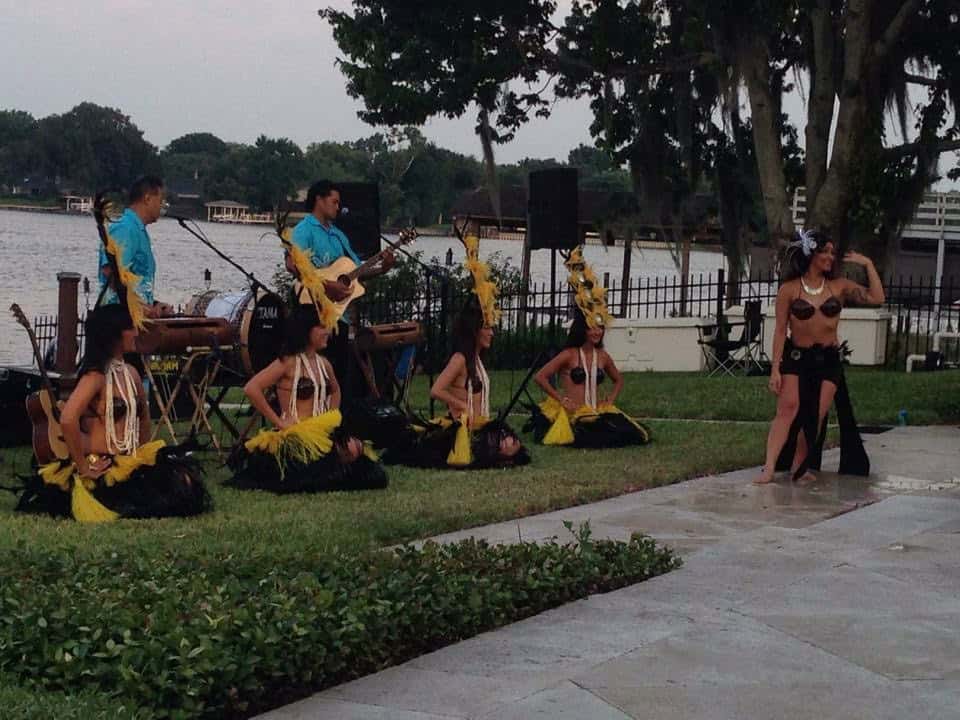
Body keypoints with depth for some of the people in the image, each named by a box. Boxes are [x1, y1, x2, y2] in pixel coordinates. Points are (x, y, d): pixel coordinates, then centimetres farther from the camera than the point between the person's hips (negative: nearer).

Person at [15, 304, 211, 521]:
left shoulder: (130, 373, 11)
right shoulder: (95, 376, -15)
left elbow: (143, 416, 28)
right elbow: (68, 419, -30)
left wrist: (142, 454, 16)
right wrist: (83, 468, -23)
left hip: (128, 465, 8)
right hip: (102, 469, -8)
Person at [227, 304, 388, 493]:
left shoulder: (323, 363, 13)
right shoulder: (288, 363, -9)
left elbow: (335, 390, 35)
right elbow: (251, 388, -18)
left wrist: (332, 417, 18)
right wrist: (278, 422, -15)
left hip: (322, 433, 6)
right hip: (295, 435, -6)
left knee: (354, 449, -17)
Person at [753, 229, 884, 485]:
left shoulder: (839, 286, 4)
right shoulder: (789, 289, -3)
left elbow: (876, 298, -3)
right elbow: (780, 330, -3)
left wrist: (868, 264, -3)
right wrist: (775, 369, -7)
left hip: (829, 360, 3)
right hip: (796, 357, -3)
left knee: (816, 417, -1)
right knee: (788, 408, -17)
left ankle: (799, 468, 12)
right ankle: (769, 468, -20)